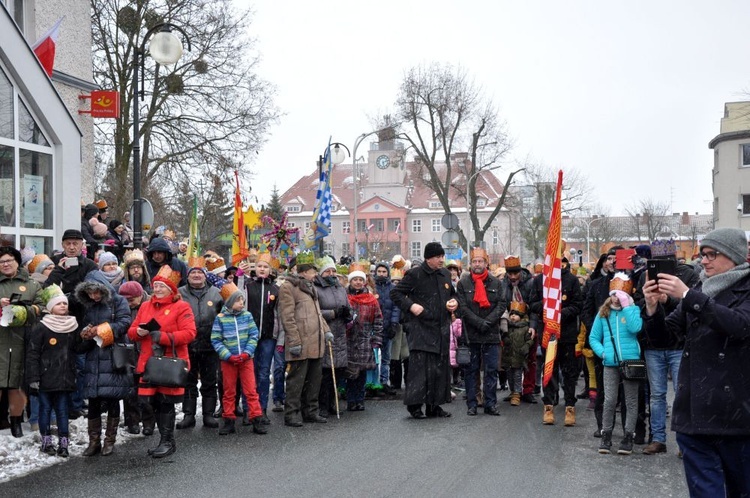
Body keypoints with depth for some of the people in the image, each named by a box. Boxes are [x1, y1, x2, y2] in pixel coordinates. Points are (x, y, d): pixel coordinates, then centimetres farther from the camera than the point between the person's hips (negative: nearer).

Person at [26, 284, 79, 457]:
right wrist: (33, 377, -9)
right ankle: (46, 441, 16)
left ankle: (63, 442, 9)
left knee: (63, 410, 4)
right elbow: (32, 354, -6)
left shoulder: (73, 327, 8)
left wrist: (75, 374, 12)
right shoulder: (40, 328, -5)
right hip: (46, 377, -3)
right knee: (45, 408, 6)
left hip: (66, 377, 3)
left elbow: (77, 351, 17)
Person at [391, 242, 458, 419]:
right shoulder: (415, 274, -7)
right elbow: (395, 293, -5)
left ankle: (434, 405, 17)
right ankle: (415, 404, -3)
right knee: (420, 365, -12)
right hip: (420, 329, -7)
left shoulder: (445, 274, 13)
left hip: (441, 329, 7)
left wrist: (454, 302, 6)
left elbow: (452, 294, 28)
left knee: (441, 367, 8)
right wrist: (411, 306, -17)